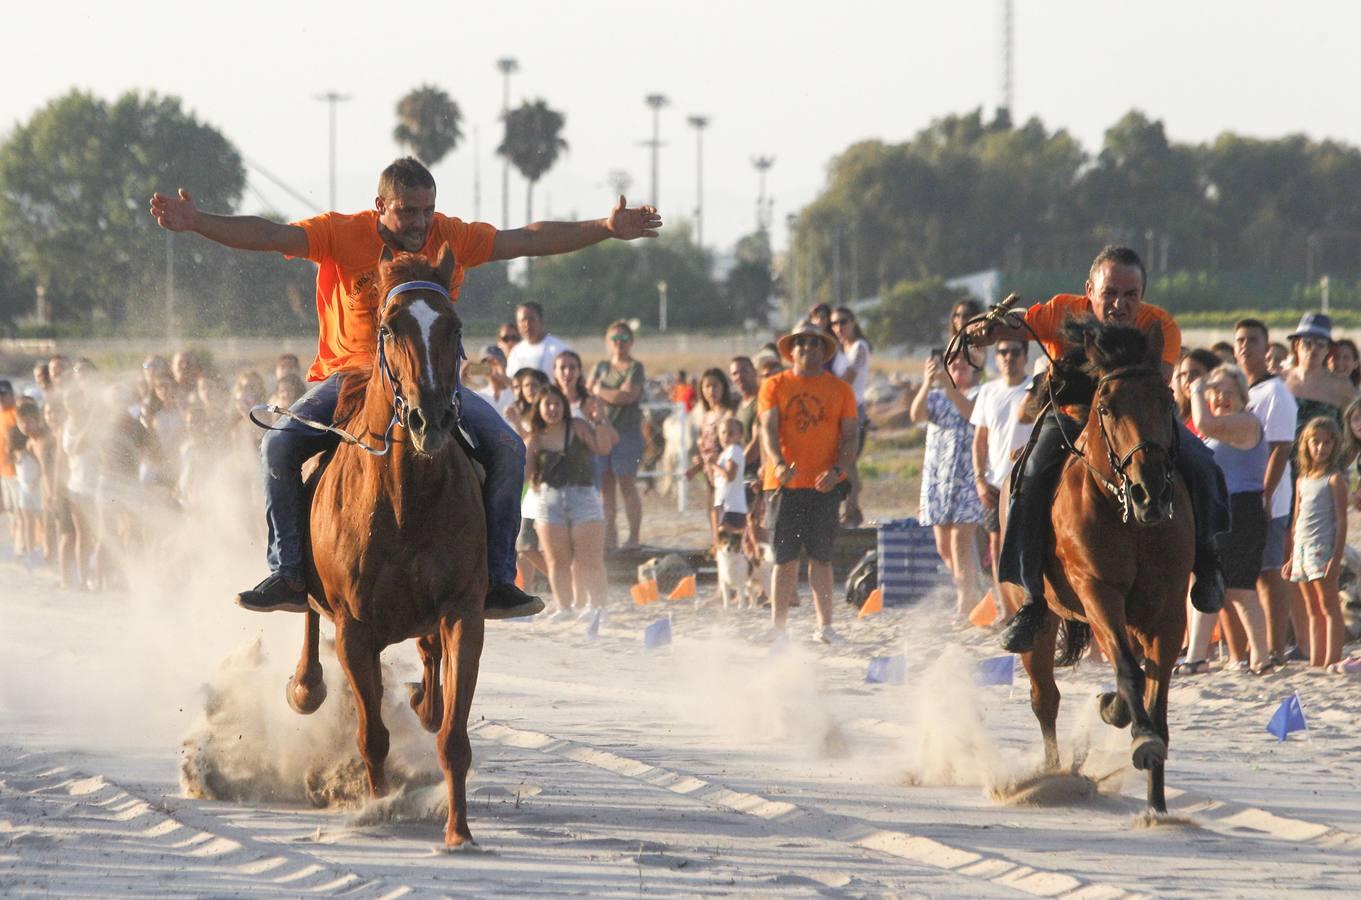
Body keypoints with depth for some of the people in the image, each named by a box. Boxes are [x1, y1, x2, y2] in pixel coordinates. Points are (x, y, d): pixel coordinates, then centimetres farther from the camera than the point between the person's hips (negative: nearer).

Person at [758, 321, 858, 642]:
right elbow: (768, 429, -4)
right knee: (785, 558, 1)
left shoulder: (840, 390, 9)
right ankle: (778, 625, 4)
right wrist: (778, 463, -24)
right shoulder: (774, 386, 7)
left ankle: (825, 625, 1)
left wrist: (837, 470, -14)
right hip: (784, 482, 0)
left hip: (823, 484, 0)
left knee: (820, 556, -1)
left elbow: (850, 437, 5)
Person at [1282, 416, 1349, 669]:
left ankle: (1332, 660, -10)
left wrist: (1336, 558, -16)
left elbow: (1341, 521, -9)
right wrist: (1290, 558, 19)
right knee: (1313, 609, 8)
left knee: (1329, 606, -8)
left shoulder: (1334, 479, -4)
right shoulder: (1302, 480, 17)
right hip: (1301, 548, 7)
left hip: (1323, 547, -7)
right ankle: (1316, 661, 8)